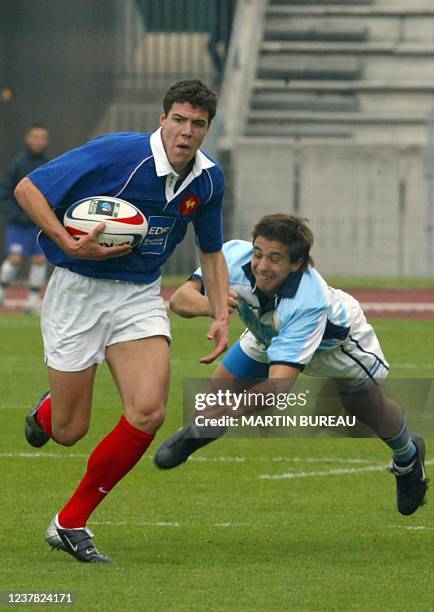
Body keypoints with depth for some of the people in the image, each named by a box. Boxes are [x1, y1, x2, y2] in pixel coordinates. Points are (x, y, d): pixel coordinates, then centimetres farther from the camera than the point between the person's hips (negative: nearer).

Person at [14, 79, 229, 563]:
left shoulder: (208, 179, -1)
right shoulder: (116, 153, -20)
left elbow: (211, 250, 16)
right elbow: (28, 189, -16)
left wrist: (221, 316, 4)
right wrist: (69, 245, -27)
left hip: (139, 295, 4)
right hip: (77, 291, -4)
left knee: (148, 413, -18)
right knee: (68, 431, -1)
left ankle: (71, 523, -2)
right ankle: (47, 410, 41)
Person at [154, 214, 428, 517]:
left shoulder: (309, 302, -50)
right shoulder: (234, 256, -39)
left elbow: (279, 383, -54)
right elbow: (180, 298, -40)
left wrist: (229, 412, -68)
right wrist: (208, 304, -63)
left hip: (334, 340, -3)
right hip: (268, 334, 3)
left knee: (370, 409, 11)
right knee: (221, 388, -6)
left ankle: (408, 456, 45)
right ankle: (192, 435, 29)